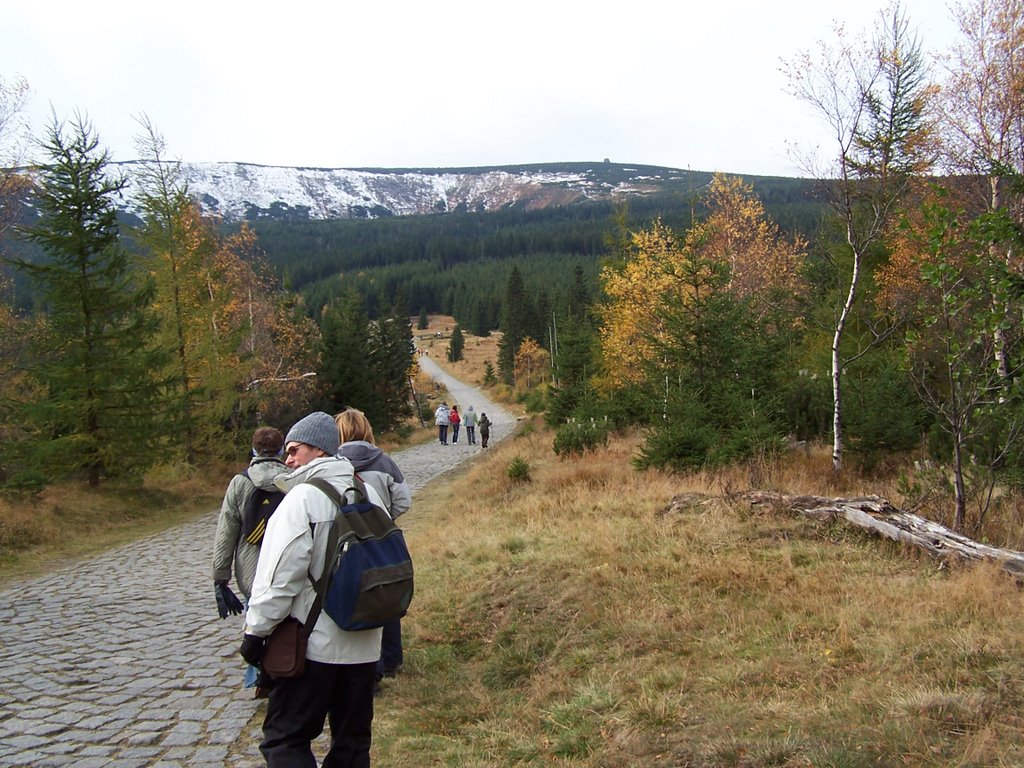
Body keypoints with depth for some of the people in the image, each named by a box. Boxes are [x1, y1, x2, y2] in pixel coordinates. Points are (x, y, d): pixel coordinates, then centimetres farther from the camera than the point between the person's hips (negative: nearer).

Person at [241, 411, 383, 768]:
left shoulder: (302, 498, -14)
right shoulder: (368, 495, 8)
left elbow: (280, 576, -16)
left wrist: (256, 631, -7)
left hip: (313, 645, -7)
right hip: (363, 645, 7)